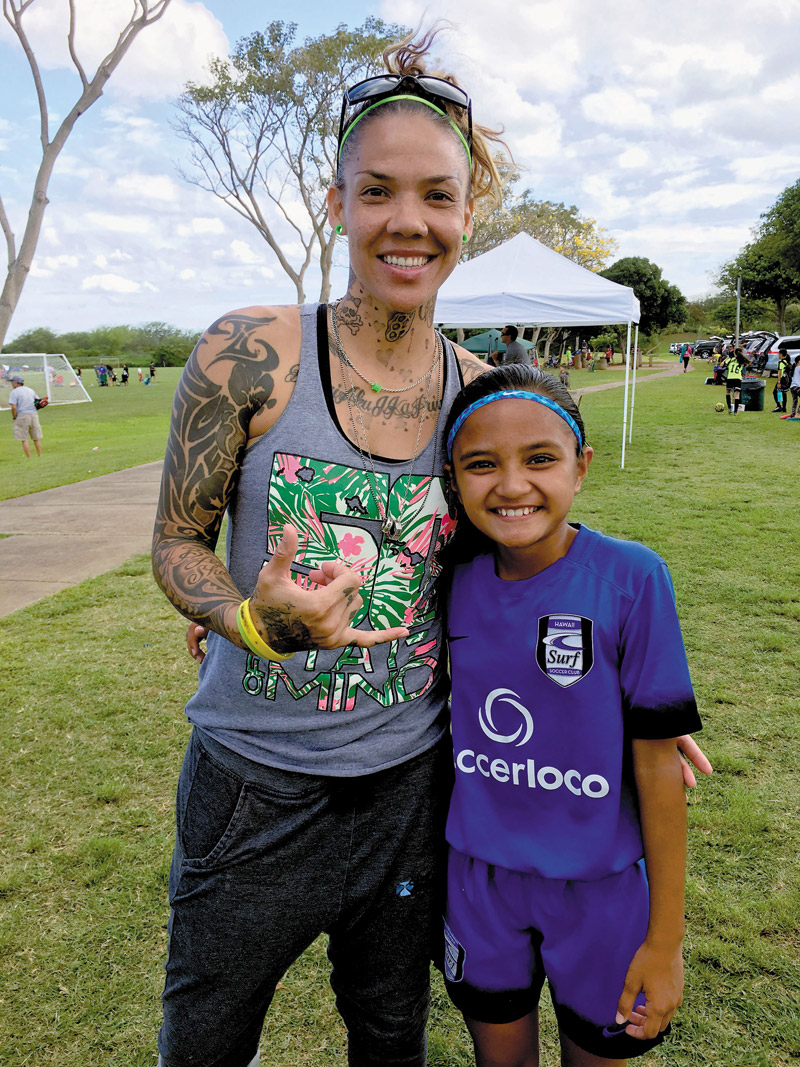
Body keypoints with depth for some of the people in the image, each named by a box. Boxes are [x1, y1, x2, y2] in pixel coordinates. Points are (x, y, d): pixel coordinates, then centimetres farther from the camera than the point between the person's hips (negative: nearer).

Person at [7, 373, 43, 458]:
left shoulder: (14, 392, -4)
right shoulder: (31, 390, 15)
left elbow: (14, 407, -13)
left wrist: (14, 417, -1)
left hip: (22, 416, -5)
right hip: (34, 415, 5)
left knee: (24, 439, 0)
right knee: (36, 438, 11)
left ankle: (29, 459, -2)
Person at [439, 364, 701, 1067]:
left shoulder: (631, 578, -20)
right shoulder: (459, 575, -9)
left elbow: (658, 765, -15)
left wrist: (666, 937, -8)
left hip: (597, 884, -2)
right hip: (481, 871, 3)